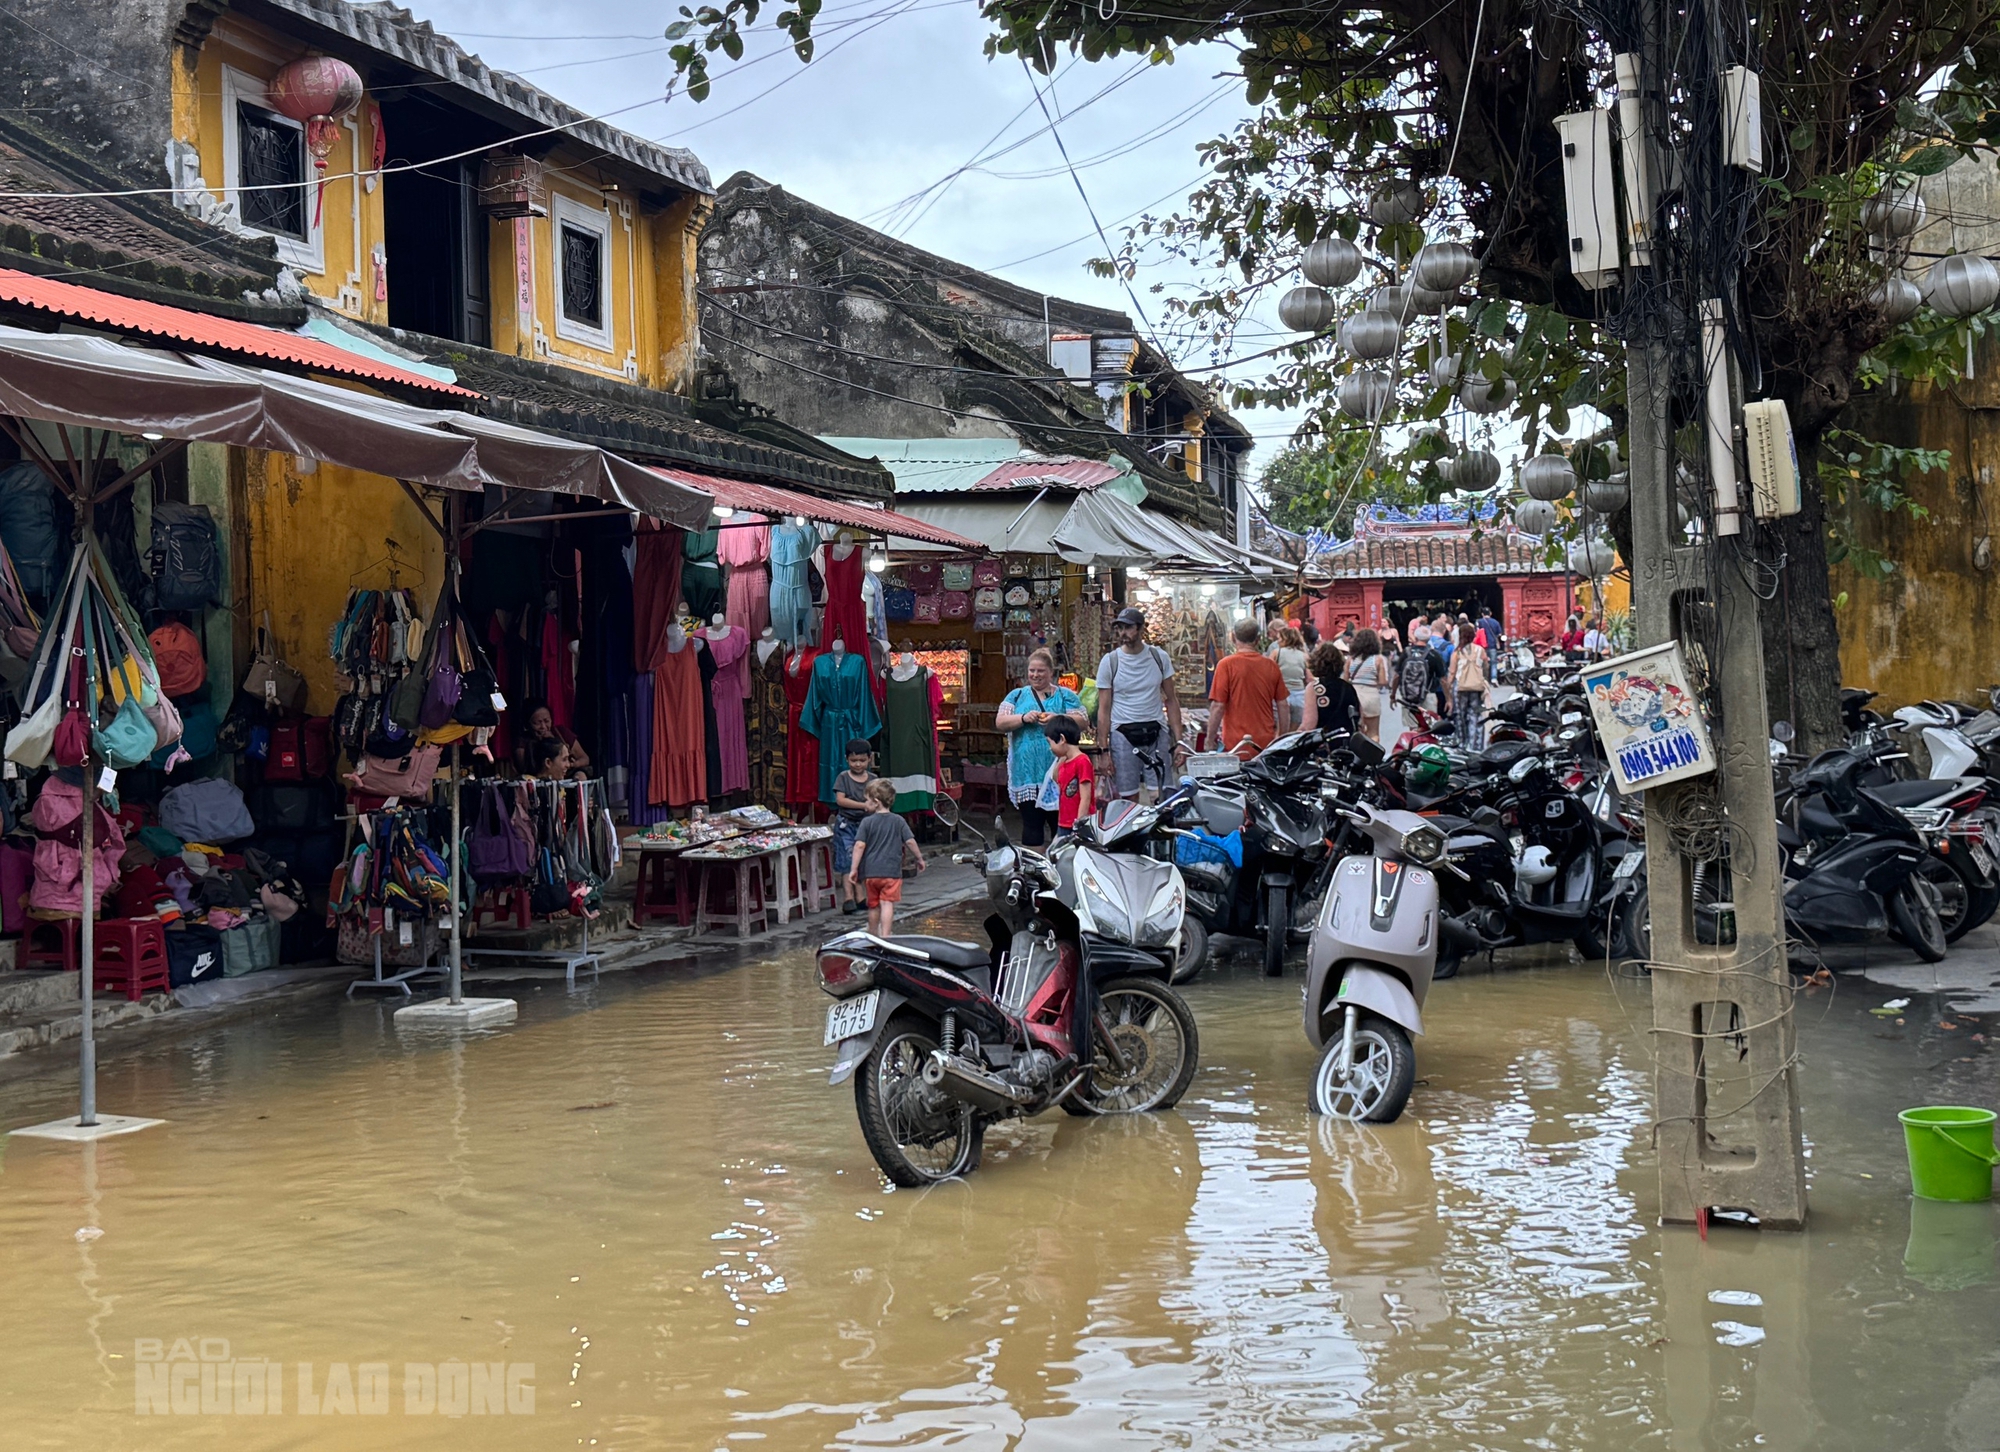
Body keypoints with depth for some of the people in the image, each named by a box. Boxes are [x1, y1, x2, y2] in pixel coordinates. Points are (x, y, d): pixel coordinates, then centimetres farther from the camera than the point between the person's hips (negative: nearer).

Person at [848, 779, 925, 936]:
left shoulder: (867, 822, -3)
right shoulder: (898, 821, 1)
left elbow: (859, 846, -9)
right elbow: (910, 842, -1)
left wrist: (853, 869, -7)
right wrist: (920, 858, 14)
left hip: (870, 872, 1)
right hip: (892, 871, -1)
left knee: (873, 906, 15)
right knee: (887, 904, -6)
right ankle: (885, 936, -19)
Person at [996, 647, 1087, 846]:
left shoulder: (1067, 696, 12)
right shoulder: (1016, 696, 14)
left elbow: (1082, 722, 1)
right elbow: (999, 722, 4)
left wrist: (1058, 719, -16)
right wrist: (1023, 718, -13)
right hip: (1027, 773, 1)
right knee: (1031, 825, 1)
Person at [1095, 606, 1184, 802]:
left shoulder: (1159, 657, 6)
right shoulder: (1109, 661, 1)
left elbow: (1171, 700, 10)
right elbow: (1104, 709, 2)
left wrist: (1178, 741, 2)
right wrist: (1103, 750, -4)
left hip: (1156, 734, 1)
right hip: (1122, 735, -1)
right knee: (1128, 799, -2)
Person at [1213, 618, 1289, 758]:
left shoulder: (1226, 665, -7)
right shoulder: (1271, 665, 3)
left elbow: (1218, 706, -11)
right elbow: (1283, 705, 8)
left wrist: (1211, 736, 0)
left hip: (1235, 745, -3)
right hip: (1267, 745, 4)